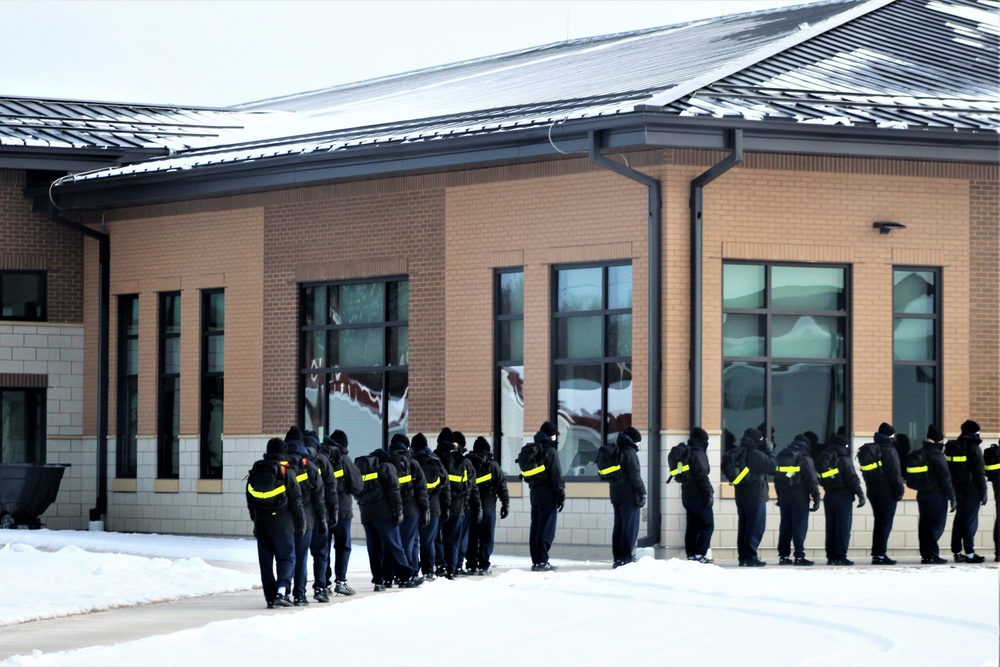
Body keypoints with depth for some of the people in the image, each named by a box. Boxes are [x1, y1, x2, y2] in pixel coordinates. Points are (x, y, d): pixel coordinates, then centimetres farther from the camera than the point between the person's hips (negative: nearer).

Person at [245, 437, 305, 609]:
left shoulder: (255, 473, 6)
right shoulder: (287, 473, -8)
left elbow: (250, 501, 14)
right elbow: (296, 502, -6)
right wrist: (301, 523, 2)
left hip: (261, 526, 4)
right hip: (282, 525, -4)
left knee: (266, 562, 8)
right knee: (286, 558, 4)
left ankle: (270, 598, 7)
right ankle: (281, 591, -14)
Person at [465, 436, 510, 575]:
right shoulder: (492, 466, -5)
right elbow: (502, 487, -5)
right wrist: (505, 504, 2)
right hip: (487, 507, -3)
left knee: (471, 537, 9)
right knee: (486, 537, 0)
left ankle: (471, 565, 8)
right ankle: (483, 566, -5)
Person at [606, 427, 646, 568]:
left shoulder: (615, 452, 16)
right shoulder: (629, 453, -11)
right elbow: (635, 475, -16)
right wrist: (642, 493, -14)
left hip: (616, 495, 9)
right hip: (629, 496, -9)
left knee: (618, 527, 11)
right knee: (630, 527, -7)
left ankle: (618, 557, 11)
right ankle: (626, 558, -10)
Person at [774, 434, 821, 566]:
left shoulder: (780, 457, 12)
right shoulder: (805, 459, -7)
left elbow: (776, 478, 16)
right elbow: (811, 481, -11)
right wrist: (816, 498, -7)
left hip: (784, 497, 6)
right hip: (800, 498, -6)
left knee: (785, 526, 10)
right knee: (800, 526, -5)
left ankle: (783, 555, 9)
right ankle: (799, 556, -10)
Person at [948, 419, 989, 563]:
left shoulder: (952, 448, 8)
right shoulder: (974, 448, -13)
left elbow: (948, 470, 12)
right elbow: (980, 472, -14)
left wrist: (952, 491, 17)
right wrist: (984, 492, -10)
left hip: (958, 489, 7)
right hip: (972, 489, -7)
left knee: (959, 518, 13)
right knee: (971, 520, -4)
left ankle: (957, 552, 15)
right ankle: (969, 553, -4)